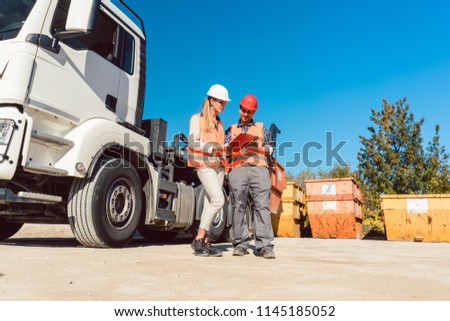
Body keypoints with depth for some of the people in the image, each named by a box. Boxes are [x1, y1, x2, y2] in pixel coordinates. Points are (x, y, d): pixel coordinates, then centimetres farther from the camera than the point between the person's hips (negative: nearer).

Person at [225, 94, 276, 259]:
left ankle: (265, 245, -15)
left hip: (259, 167, 0)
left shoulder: (261, 128, 25)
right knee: (239, 206, -7)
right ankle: (240, 244, -4)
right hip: (237, 168, 1)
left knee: (262, 205, -12)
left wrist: (257, 148, -4)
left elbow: (269, 149, 16)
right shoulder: (231, 129, 27)